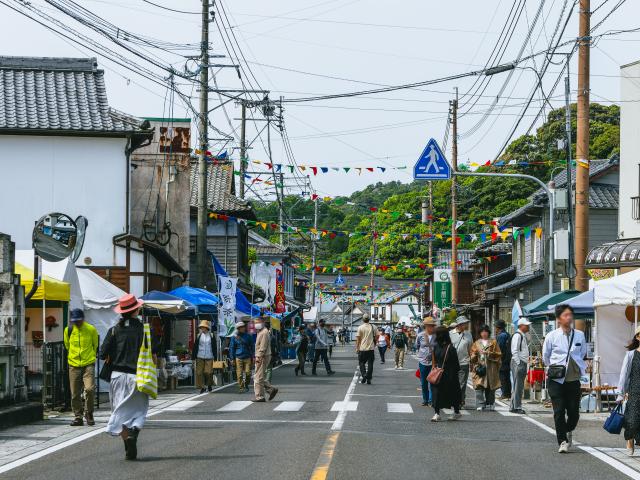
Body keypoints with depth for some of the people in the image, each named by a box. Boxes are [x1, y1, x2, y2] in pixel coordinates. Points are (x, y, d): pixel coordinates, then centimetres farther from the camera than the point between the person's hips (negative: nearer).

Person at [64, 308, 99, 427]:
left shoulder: (91, 329, -3)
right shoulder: (68, 330, 2)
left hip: (88, 364, -2)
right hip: (74, 366, 2)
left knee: (90, 389, -17)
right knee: (75, 393, 3)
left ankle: (89, 413, 2)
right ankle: (78, 417, 16)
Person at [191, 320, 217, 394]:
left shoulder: (212, 336, 5)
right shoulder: (198, 336, 6)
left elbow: (215, 347, 7)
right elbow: (195, 347, 8)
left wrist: (215, 357, 1)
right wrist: (193, 357, 4)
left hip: (209, 357, -1)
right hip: (200, 357, 1)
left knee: (208, 372, -5)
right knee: (199, 372, -3)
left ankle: (209, 385, 18)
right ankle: (202, 387, 4)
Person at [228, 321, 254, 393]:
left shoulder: (248, 336, 8)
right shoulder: (234, 337, 4)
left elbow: (252, 347, 13)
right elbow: (231, 348, 7)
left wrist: (253, 357, 8)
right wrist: (232, 359, 2)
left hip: (247, 358, 1)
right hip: (238, 358, -1)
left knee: (248, 373, -3)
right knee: (240, 374, -4)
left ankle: (246, 385, 19)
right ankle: (241, 387, 4)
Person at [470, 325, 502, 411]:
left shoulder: (493, 342, 10)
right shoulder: (476, 343, 15)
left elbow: (498, 354, 3)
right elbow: (472, 356, 13)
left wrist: (488, 353, -10)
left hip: (491, 368, 0)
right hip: (479, 367, 1)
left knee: (490, 388, 0)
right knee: (479, 387, -11)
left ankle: (490, 404, 7)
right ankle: (480, 405, -14)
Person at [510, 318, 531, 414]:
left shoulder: (524, 336, 18)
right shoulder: (517, 336, -12)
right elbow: (514, 351, -18)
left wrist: (525, 364, 18)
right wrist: (518, 364, -20)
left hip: (523, 363, 10)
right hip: (518, 363, -10)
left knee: (520, 387, 12)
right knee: (518, 386, -8)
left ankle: (513, 407, 17)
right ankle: (517, 407, -7)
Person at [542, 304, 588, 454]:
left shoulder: (579, 335, 4)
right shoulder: (552, 336, -3)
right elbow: (545, 356, 10)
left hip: (574, 379, 2)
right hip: (556, 380, -2)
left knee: (574, 411, 3)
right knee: (559, 411, -6)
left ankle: (568, 431, 33)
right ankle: (562, 441, 3)